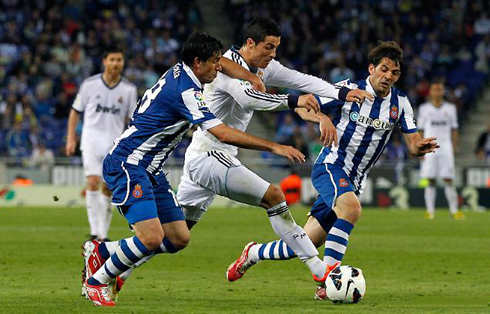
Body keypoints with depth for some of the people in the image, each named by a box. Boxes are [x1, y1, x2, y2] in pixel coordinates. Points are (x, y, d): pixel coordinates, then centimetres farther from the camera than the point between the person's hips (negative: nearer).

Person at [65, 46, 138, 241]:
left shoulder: (129, 89, 2)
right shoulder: (90, 84, -1)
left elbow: (131, 120, 7)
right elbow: (75, 111, 8)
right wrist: (71, 139, 2)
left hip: (115, 143, 2)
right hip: (92, 140, -2)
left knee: (108, 189, 4)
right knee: (93, 182, -17)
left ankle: (103, 234, 14)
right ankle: (94, 232, -18)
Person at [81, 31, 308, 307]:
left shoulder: (180, 73, 8)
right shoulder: (186, 90, -20)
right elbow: (224, 134, -25)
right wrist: (273, 147, -22)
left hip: (150, 170, 10)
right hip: (128, 164, -10)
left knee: (179, 239, 5)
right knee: (152, 238, -22)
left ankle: (101, 251, 17)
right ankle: (96, 282, -2)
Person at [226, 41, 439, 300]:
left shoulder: (400, 103, 3)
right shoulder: (349, 90, -9)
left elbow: (413, 144, -1)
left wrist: (421, 146, -26)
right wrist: (322, 118, -29)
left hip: (354, 181, 5)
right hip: (331, 166, -5)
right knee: (352, 208, -38)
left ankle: (254, 253, 30)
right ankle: (327, 276, -33)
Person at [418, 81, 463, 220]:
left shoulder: (450, 108, 9)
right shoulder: (424, 108, 6)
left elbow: (454, 130, 11)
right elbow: (420, 131, 7)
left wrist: (454, 150, 3)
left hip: (445, 146, 1)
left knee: (448, 180, -4)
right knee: (430, 181, -2)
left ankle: (454, 211, -4)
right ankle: (430, 211, 1)